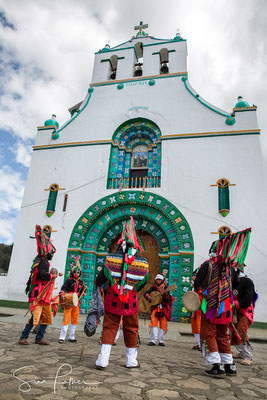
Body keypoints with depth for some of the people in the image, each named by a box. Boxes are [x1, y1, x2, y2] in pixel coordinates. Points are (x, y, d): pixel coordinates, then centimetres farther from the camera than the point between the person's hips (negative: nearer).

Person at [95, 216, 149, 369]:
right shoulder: (142, 263, -7)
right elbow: (143, 282, 3)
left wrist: (98, 284, 20)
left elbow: (101, 279, -1)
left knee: (109, 327, 12)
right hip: (131, 302, 0)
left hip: (113, 300, 0)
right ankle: (131, 361, 28)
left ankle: (103, 360, 8)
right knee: (131, 329, 15)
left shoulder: (111, 258, -9)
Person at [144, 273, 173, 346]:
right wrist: (148, 296, -15)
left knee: (163, 324, 1)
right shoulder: (153, 287, 3)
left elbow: (168, 301, -8)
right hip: (155, 307, 0)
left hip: (164, 308, 0)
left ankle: (161, 340, 14)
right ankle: (153, 341, -7)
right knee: (153, 322, -11)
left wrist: (166, 295, -28)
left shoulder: (165, 288, -2)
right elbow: (146, 293, 6)